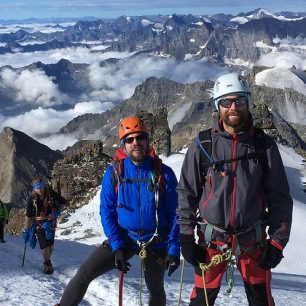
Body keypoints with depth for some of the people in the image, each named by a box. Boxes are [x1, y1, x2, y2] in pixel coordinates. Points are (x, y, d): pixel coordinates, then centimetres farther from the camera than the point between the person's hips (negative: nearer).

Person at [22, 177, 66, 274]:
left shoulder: (51, 194, -9)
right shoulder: (32, 198, -10)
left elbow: (63, 201, 7)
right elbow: (28, 215, -7)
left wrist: (58, 211, -8)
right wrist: (26, 230, -7)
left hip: (50, 223, 1)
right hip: (39, 224, -1)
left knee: (50, 244, 4)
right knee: (44, 245, -8)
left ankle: (47, 261, 29)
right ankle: (47, 264, 12)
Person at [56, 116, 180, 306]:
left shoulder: (164, 173, -10)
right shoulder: (114, 173, -9)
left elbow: (174, 214, -7)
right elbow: (107, 212, -6)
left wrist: (174, 249, -12)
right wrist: (117, 246, -14)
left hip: (156, 243, 0)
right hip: (123, 238, 0)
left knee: (156, 290, 18)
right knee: (85, 274, -12)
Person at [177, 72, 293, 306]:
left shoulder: (264, 145, -3)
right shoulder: (202, 145, -5)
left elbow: (280, 197, 1)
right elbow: (186, 193, 0)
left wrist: (278, 242, -2)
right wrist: (186, 238, -3)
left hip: (253, 240, 1)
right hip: (212, 240, -1)